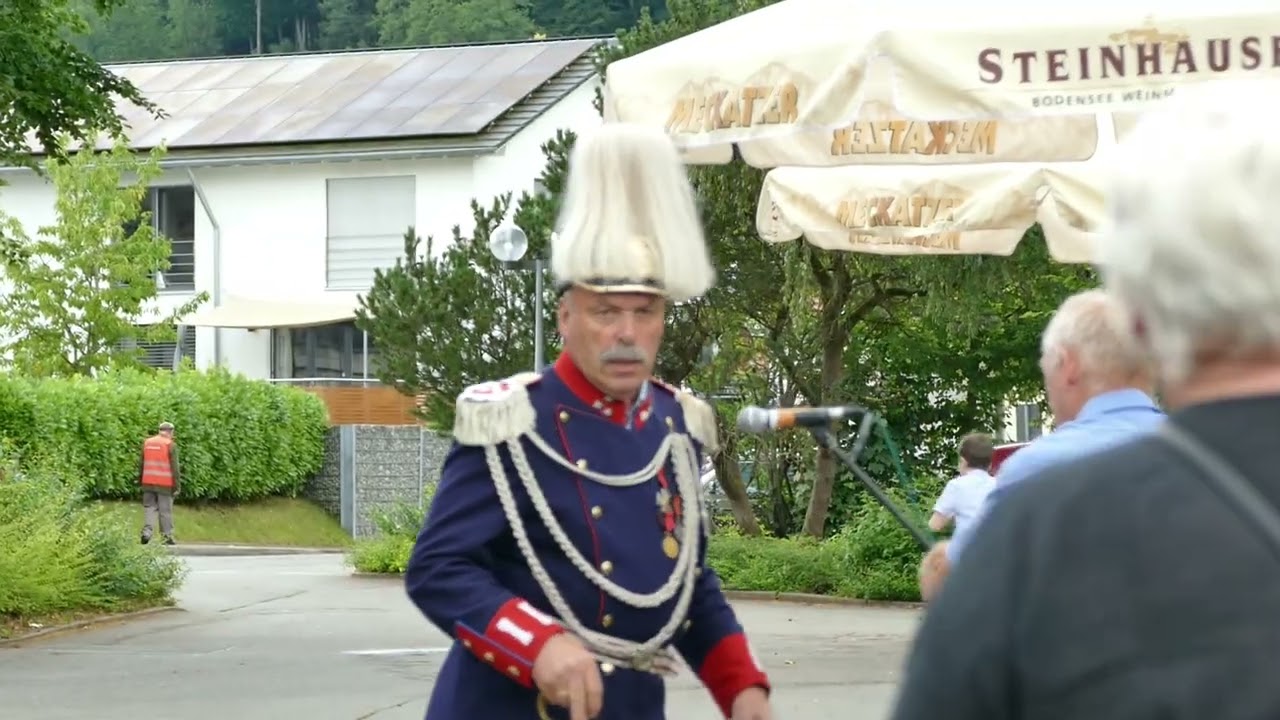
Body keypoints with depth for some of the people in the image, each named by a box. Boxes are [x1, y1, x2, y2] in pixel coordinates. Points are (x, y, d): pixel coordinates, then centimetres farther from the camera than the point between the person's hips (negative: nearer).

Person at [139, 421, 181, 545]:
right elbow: (174, 467, -9)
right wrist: (177, 486, -6)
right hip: (164, 484, -4)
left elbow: (141, 464, 12)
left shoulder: (147, 443, 8)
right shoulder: (170, 445, -7)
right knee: (165, 510, 3)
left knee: (149, 507, 9)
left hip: (148, 482, 4)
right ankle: (167, 536, 7)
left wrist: (140, 481, 18)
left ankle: (147, 531, -9)